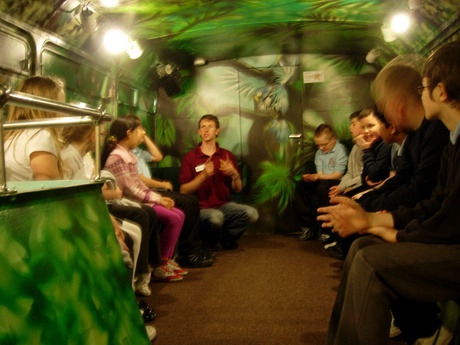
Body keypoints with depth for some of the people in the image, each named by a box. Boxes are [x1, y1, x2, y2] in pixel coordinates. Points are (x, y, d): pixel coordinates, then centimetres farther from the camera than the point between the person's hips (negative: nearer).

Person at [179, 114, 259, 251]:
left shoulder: (227, 155, 9)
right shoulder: (190, 157, -1)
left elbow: (238, 189, 9)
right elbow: (183, 190, -7)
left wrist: (234, 174, -13)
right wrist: (204, 175, -20)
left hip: (224, 205, 4)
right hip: (201, 208, -4)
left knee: (251, 213, -23)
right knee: (216, 217, -37)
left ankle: (223, 238, 3)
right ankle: (210, 243, -2)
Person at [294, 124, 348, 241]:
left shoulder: (340, 150, -9)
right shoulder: (319, 152, 10)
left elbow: (338, 174, -15)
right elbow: (320, 174, 4)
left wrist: (318, 177, -24)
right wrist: (312, 177, -20)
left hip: (337, 182, -7)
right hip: (322, 181, 7)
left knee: (323, 187, -36)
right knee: (300, 185, -12)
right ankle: (308, 225, -10)